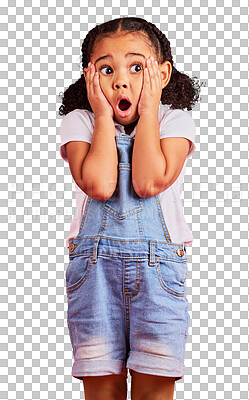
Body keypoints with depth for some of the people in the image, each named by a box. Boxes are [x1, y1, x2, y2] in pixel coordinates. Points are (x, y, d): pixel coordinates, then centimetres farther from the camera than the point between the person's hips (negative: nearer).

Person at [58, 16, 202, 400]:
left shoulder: (174, 121, 2)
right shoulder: (79, 122, 2)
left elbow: (150, 182, -16)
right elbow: (99, 185, -16)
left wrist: (147, 113, -8)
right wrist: (104, 117, -8)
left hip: (159, 263, 0)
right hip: (95, 263, 1)